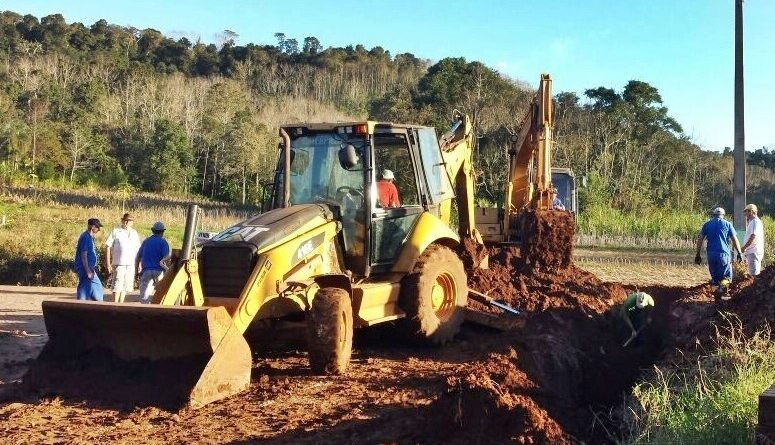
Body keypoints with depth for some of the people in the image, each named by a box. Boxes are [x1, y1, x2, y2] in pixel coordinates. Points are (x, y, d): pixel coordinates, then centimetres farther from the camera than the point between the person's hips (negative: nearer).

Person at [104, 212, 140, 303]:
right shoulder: (115, 231, 0)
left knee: (126, 286, 11)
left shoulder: (134, 233, 13)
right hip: (119, 264, -5)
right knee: (117, 285, -7)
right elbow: (108, 247, -2)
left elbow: (137, 249, 18)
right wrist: (108, 263, -8)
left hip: (131, 265, 5)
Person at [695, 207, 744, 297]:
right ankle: (723, 284, -24)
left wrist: (698, 254, 9)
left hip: (711, 254, 2)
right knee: (727, 276, 4)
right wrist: (740, 253, 12)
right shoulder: (727, 224, 5)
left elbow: (700, 239, 5)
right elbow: (735, 240, 3)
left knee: (715, 277, 16)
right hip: (723, 254, -2)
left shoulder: (707, 224, 10)